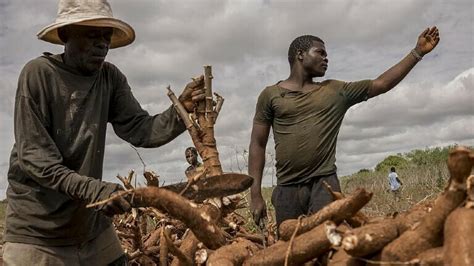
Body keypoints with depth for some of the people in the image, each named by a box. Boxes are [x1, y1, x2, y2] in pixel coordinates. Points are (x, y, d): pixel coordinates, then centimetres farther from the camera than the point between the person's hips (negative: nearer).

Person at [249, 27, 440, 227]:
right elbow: (257, 145, 5)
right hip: (287, 187, 0)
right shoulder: (271, 94, 8)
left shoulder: (337, 91, 14)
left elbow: (382, 84, 12)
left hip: (324, 183, 1)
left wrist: (418, 52, 7)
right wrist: (255, 195, -2)